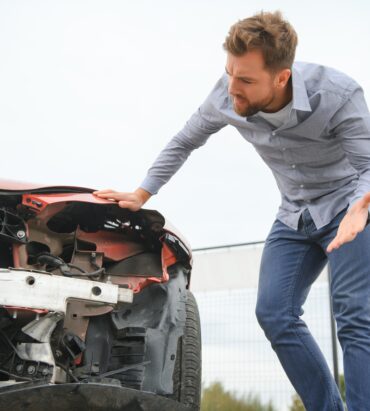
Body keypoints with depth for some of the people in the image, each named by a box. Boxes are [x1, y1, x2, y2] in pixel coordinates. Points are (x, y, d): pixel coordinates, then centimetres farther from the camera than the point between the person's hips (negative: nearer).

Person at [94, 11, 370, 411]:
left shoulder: (337, 95, -28)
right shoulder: (227, 96, -16)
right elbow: (183, 143, 1)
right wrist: (140, 195, 1)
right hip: (296, 216, 5)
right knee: (274, 314, -7)